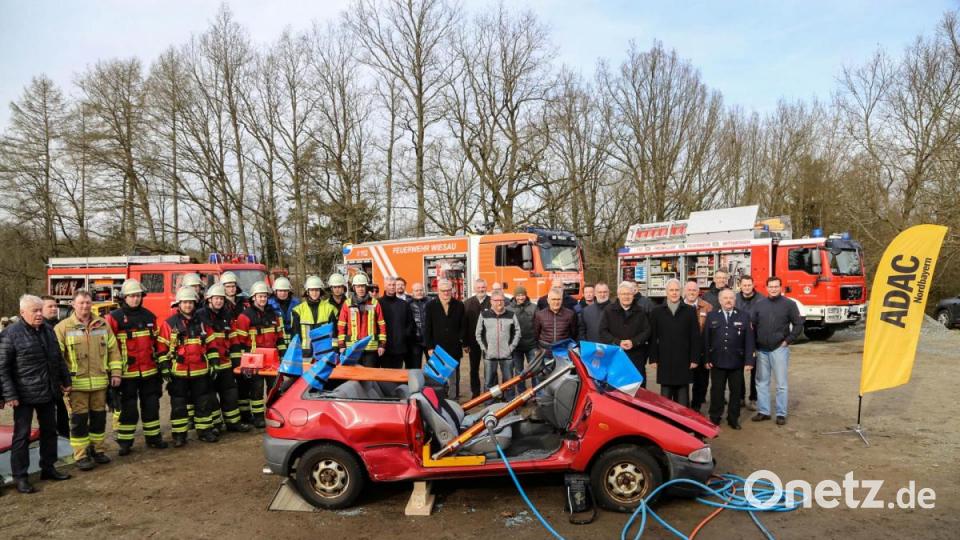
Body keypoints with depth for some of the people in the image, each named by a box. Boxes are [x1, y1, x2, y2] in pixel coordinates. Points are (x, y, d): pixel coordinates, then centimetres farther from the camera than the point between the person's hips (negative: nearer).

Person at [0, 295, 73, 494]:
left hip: (48, 393, 6)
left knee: (49, 431, 14)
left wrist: (66, 381, 17)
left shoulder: (48, 330, 8)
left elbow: (59, 359, 17)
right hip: (24, 395, -6)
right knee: (22, 435, 2)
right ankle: (20, 477, 11)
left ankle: (48, 468, 27)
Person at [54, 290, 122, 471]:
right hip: (77, 383, -3)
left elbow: (113, 350, 10)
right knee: (79, 420, 2)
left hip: (100, 382, 3)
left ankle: (98, 450, 27)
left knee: (99, 417, 13)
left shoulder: (103, 325, 7)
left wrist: (115, 372, 4)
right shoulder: (63, 327, -3)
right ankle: (81, 456, 13)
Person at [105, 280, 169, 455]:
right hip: (126, 372, -4)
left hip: (149, 371, 4)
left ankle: (153, 436, 24)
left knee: (151, 405, 12)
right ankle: (125, 442, 15)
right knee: (128, 408, 4)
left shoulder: (149, 316, 8)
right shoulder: (114, 317, -6)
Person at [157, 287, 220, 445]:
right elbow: (162, 349, -3)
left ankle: (204, 430, 21)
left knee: (204, 402, 9)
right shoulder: (169, 323, -3)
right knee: (178, 405, 6)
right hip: (178, 373, -3)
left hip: (200, 372, 3)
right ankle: (179, 434, 16)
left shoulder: (202, 322, 8)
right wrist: (164, 369, -8)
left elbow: (211, 345, 12)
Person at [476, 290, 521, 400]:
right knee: (489, 383, 5)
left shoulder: (511, 315, 3)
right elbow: (479, 333, 7)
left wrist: (511, 347, 0)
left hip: (507, 355, 0)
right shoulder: (484, 314, 3)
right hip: (489, 355, 0)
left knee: (509, 381, 6)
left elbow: (517, 332, 8)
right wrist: (484, 348, 0)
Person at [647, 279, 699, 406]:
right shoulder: (657, 312, 6)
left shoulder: (690, 311, 5)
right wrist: (653, 359, 0)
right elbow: (653, 337, 4)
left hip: (684, 362, 0)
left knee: (682, 400, 6)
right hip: (664, 362, 0)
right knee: (665, 398, 6)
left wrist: (694, 359, -2)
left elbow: (695, 337, 3)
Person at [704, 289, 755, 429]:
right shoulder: (711, 316, 4)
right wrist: (706, 359, -4)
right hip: (717, 361, 0)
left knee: (736, 391, 9)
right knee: (717, 391, 6)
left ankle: (733, 419, 22)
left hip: (737, 362, 0)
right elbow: (706, 339, 2)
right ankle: (714, 418, 18)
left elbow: (749, 340, 0)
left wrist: (749, 360, -7)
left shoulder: (744, 316, 3)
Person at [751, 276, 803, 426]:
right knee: (762, 382, 9)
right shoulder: (759, 304, 5)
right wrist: (754, 343, 2)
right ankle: (763, 411, 18)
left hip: (779, 349, -3)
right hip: (761, 350, 3)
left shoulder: (789, 304, -3)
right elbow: (752, 324, 8)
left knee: (781, 384, 2)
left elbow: (798, 324, -1)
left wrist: (788, 340, -6)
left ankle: (781, 414, 10)